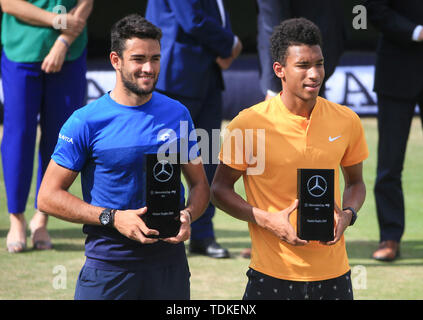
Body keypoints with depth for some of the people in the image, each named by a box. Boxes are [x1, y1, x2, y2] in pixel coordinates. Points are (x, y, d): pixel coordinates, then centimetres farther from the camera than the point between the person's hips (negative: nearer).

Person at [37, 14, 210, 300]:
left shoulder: (177, 114, 5)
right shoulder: (87, 122, -6)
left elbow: (199, 184, 14)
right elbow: (48, 196, -6)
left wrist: (187, 215, -8)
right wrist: (113, 218, -16)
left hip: (169, 262, 3)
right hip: (109, 263, -3)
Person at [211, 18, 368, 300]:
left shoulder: (347, 121, 2)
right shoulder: (248, 124, -7)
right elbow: (220, 189, 1)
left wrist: (347, 214, -4)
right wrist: (266, 219, -13)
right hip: (272, 274, -3)